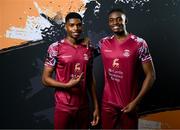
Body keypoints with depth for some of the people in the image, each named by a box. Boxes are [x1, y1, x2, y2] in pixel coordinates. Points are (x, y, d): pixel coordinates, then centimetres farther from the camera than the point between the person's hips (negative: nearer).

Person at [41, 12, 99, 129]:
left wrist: (96, 106, 8)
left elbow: (90, 79, 10)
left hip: (84, 107, 4)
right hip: (63, 108, -4)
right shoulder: (55, 48, -8)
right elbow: (45, 79, -7)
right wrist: (67, 85, -21)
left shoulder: (87, 49, 5)